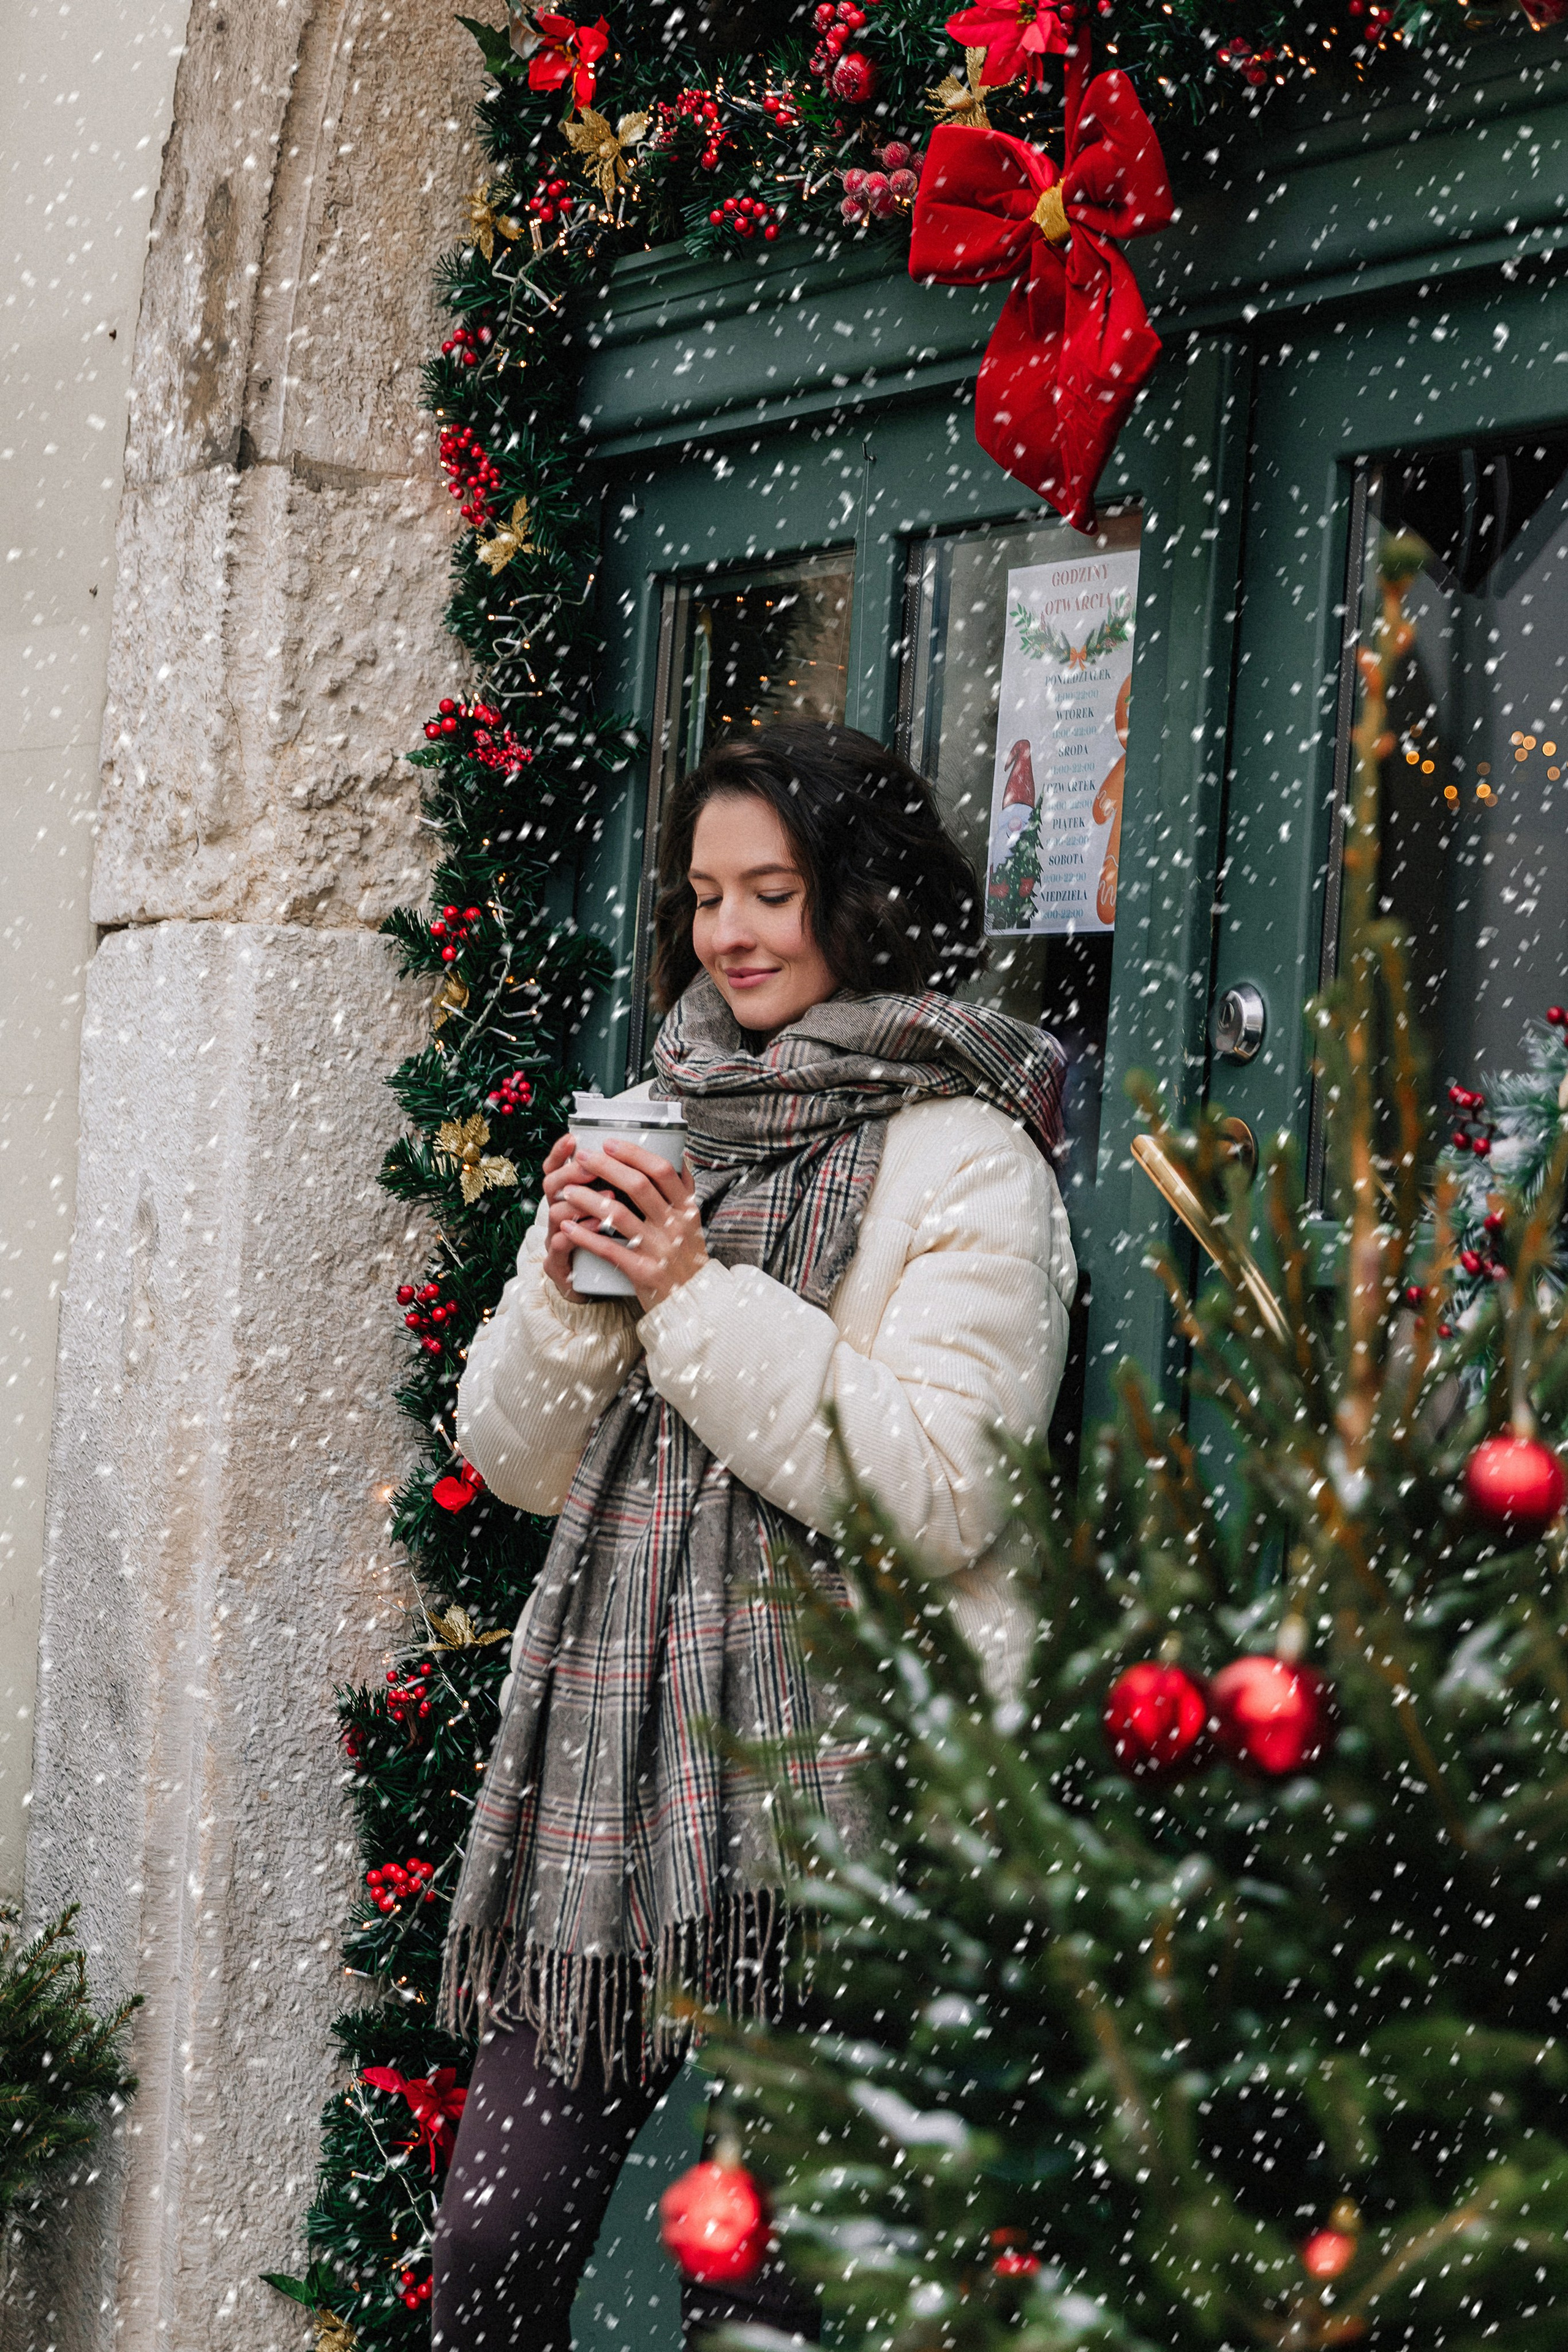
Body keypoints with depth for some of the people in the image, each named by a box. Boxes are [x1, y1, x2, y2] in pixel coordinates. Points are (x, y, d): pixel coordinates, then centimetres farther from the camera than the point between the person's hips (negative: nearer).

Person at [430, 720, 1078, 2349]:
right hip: (610, 1732, 6)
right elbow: (519, 1461, 17)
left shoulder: (965, 1159, -3)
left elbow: (942, 1494, -15)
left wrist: (701, 1301, -14)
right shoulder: (667, 1126, 17)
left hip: (825, 1751, -6)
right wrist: (567, 1283, -2)